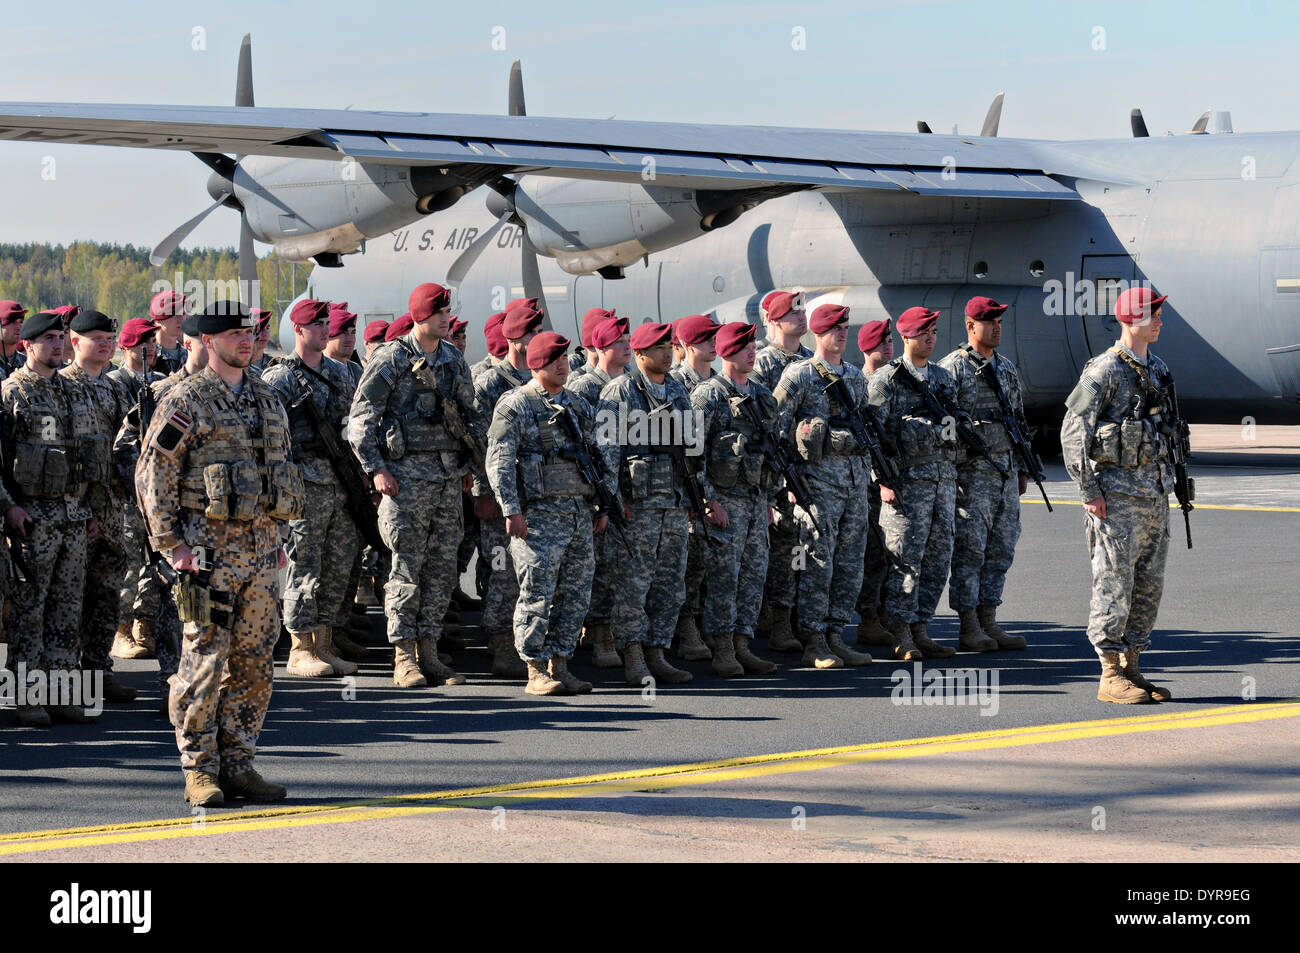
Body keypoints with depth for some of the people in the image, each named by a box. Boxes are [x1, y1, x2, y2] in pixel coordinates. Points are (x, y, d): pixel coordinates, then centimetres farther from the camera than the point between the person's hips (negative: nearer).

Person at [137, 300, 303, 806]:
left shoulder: (267, 400, 15)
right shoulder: (185, 401, -6)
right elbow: (153, 475, -8)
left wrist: (278, 536, 17)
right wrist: (172, 543, -12)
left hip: (261, 550, 6)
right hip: (209, 549, -6)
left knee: (254, 664, 7)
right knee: (204, 663, -5)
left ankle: (238, 764, 14)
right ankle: (199, 770, 1)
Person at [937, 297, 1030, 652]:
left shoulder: (1007, 368, 16)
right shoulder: (952, 368, -7)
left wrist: (1022, 469, 18)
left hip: (1006, 472, 7)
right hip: (971, 472, -7)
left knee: (1001, 550, 7)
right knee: (969, 550, -5)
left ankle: (989, 622, 14)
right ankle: (969, 628, -1)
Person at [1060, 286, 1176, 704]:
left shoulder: (1159, 371, 14)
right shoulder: (1104, 370, -11)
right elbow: (1073, 432, -14)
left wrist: (1169, 483, 18)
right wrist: (1089, 490, -16)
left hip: (1155, 494, 8)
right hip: (1117, 496, -8)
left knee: (1148, 586, 9)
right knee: (1114, 584, -5)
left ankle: (1131, 669, 17)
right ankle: (1111, 676, -2)